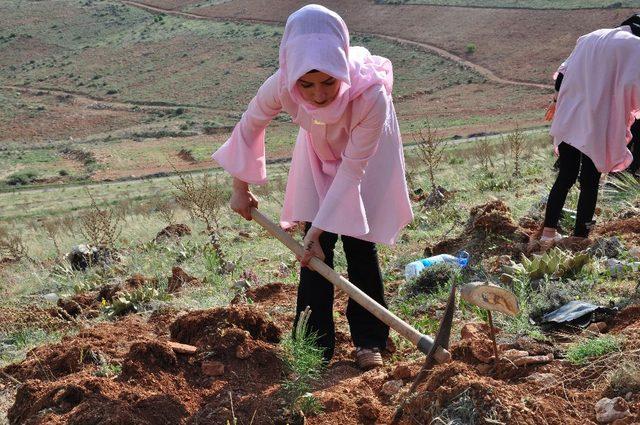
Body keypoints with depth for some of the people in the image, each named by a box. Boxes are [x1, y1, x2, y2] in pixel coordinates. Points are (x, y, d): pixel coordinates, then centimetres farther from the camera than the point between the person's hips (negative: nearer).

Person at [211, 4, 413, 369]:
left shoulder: (371, 95, -44)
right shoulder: (281, 86, -36)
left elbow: (352, 169, -33)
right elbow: (249, 127, -14)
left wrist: (319, 228, -31)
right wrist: (241, 188, -2)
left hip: (366, 160, -2)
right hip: (320, 154, 2)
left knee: (359, 244, -6)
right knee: (316, 247, -4)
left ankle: (369, 341, 10)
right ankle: (317, 346, 6)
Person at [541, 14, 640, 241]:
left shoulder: (589, 38, 15)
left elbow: (562, 74, 18)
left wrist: (558, 101, 30)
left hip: (568, 119, 5)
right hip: (598, 126, -5)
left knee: (565, 176, 14)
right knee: (590, 182, 5)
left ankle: (548, 231, 15)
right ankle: (580, 236, 9)